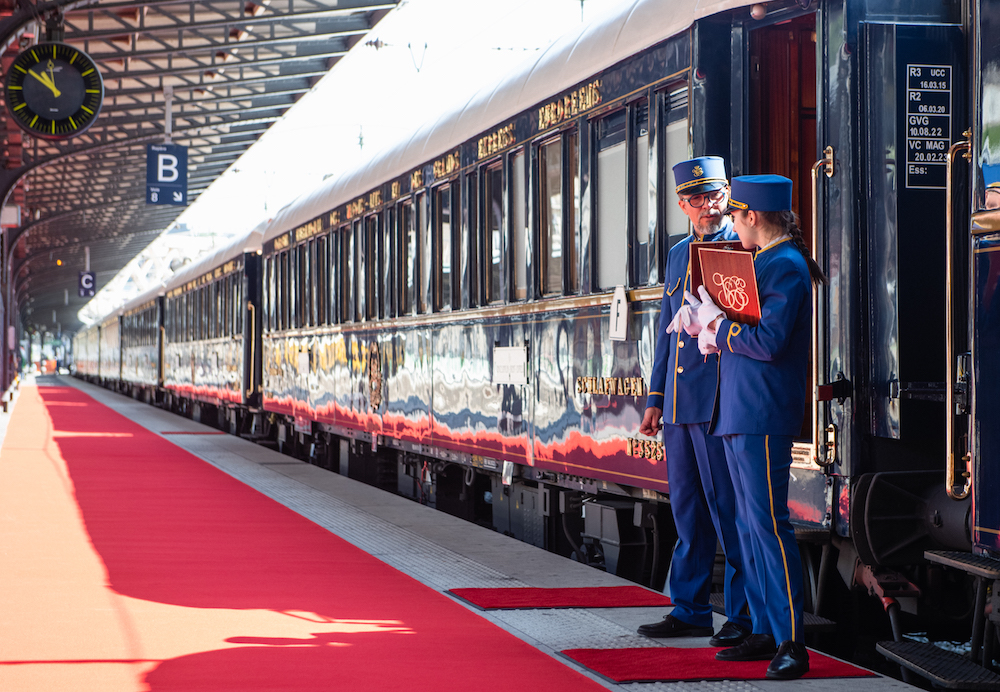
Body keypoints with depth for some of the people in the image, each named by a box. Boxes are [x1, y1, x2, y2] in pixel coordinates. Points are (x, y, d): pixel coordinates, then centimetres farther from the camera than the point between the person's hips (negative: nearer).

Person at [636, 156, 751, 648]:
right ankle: (690, 610, 19)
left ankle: (745, 615, 2)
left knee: (729, 508, -5)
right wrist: (656, 398, 19)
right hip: (679, 401, 7)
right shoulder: (678, 255, 18)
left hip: (720, 399, -7)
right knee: (687, 510, 12)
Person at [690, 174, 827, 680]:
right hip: (739, 412, 10)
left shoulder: (786, 267, -13)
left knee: (767, 523, -12)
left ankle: (791, 643, -11)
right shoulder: (762, 262, 18)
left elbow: (769, 341, -21)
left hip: (763, 417, -10)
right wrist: (717, 333, 5)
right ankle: (765, 633, 16)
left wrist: (718, 322, -9)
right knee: (749, 525, 11)